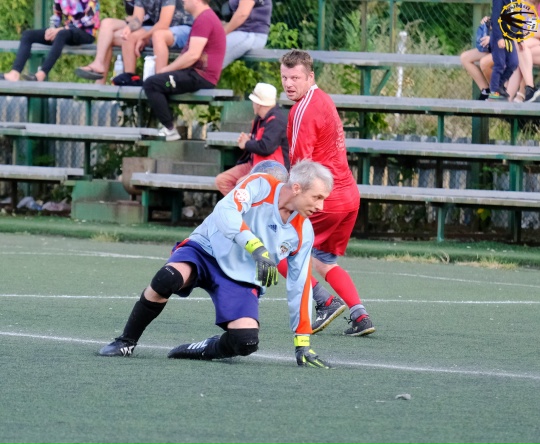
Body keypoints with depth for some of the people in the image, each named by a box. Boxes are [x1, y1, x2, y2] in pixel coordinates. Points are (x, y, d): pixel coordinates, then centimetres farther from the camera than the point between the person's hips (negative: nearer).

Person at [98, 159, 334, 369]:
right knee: (167, 279, -36)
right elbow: (226, 211, -31)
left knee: (246, 342, -25)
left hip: (241, 279, 3)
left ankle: (202, 350, 8)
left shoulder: (303, 233, -2)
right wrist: (257, 248, -43)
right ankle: (126, 342, -14)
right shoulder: (261, 185, -14)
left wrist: (302, 345, 4)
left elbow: (299, 287, 5)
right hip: (207, 249, -3)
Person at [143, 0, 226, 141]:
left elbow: (193, 55, -23)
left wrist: (166, 69, -12)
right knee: (153, 82, 22)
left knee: (151, 84, -18)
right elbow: (189, 52, 22)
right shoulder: (206, 17, 20)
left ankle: (169, 130, -16)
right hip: (198, 73, 11)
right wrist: (167, 69, 9)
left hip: (201, 76, -11)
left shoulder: (204, 20, -16)